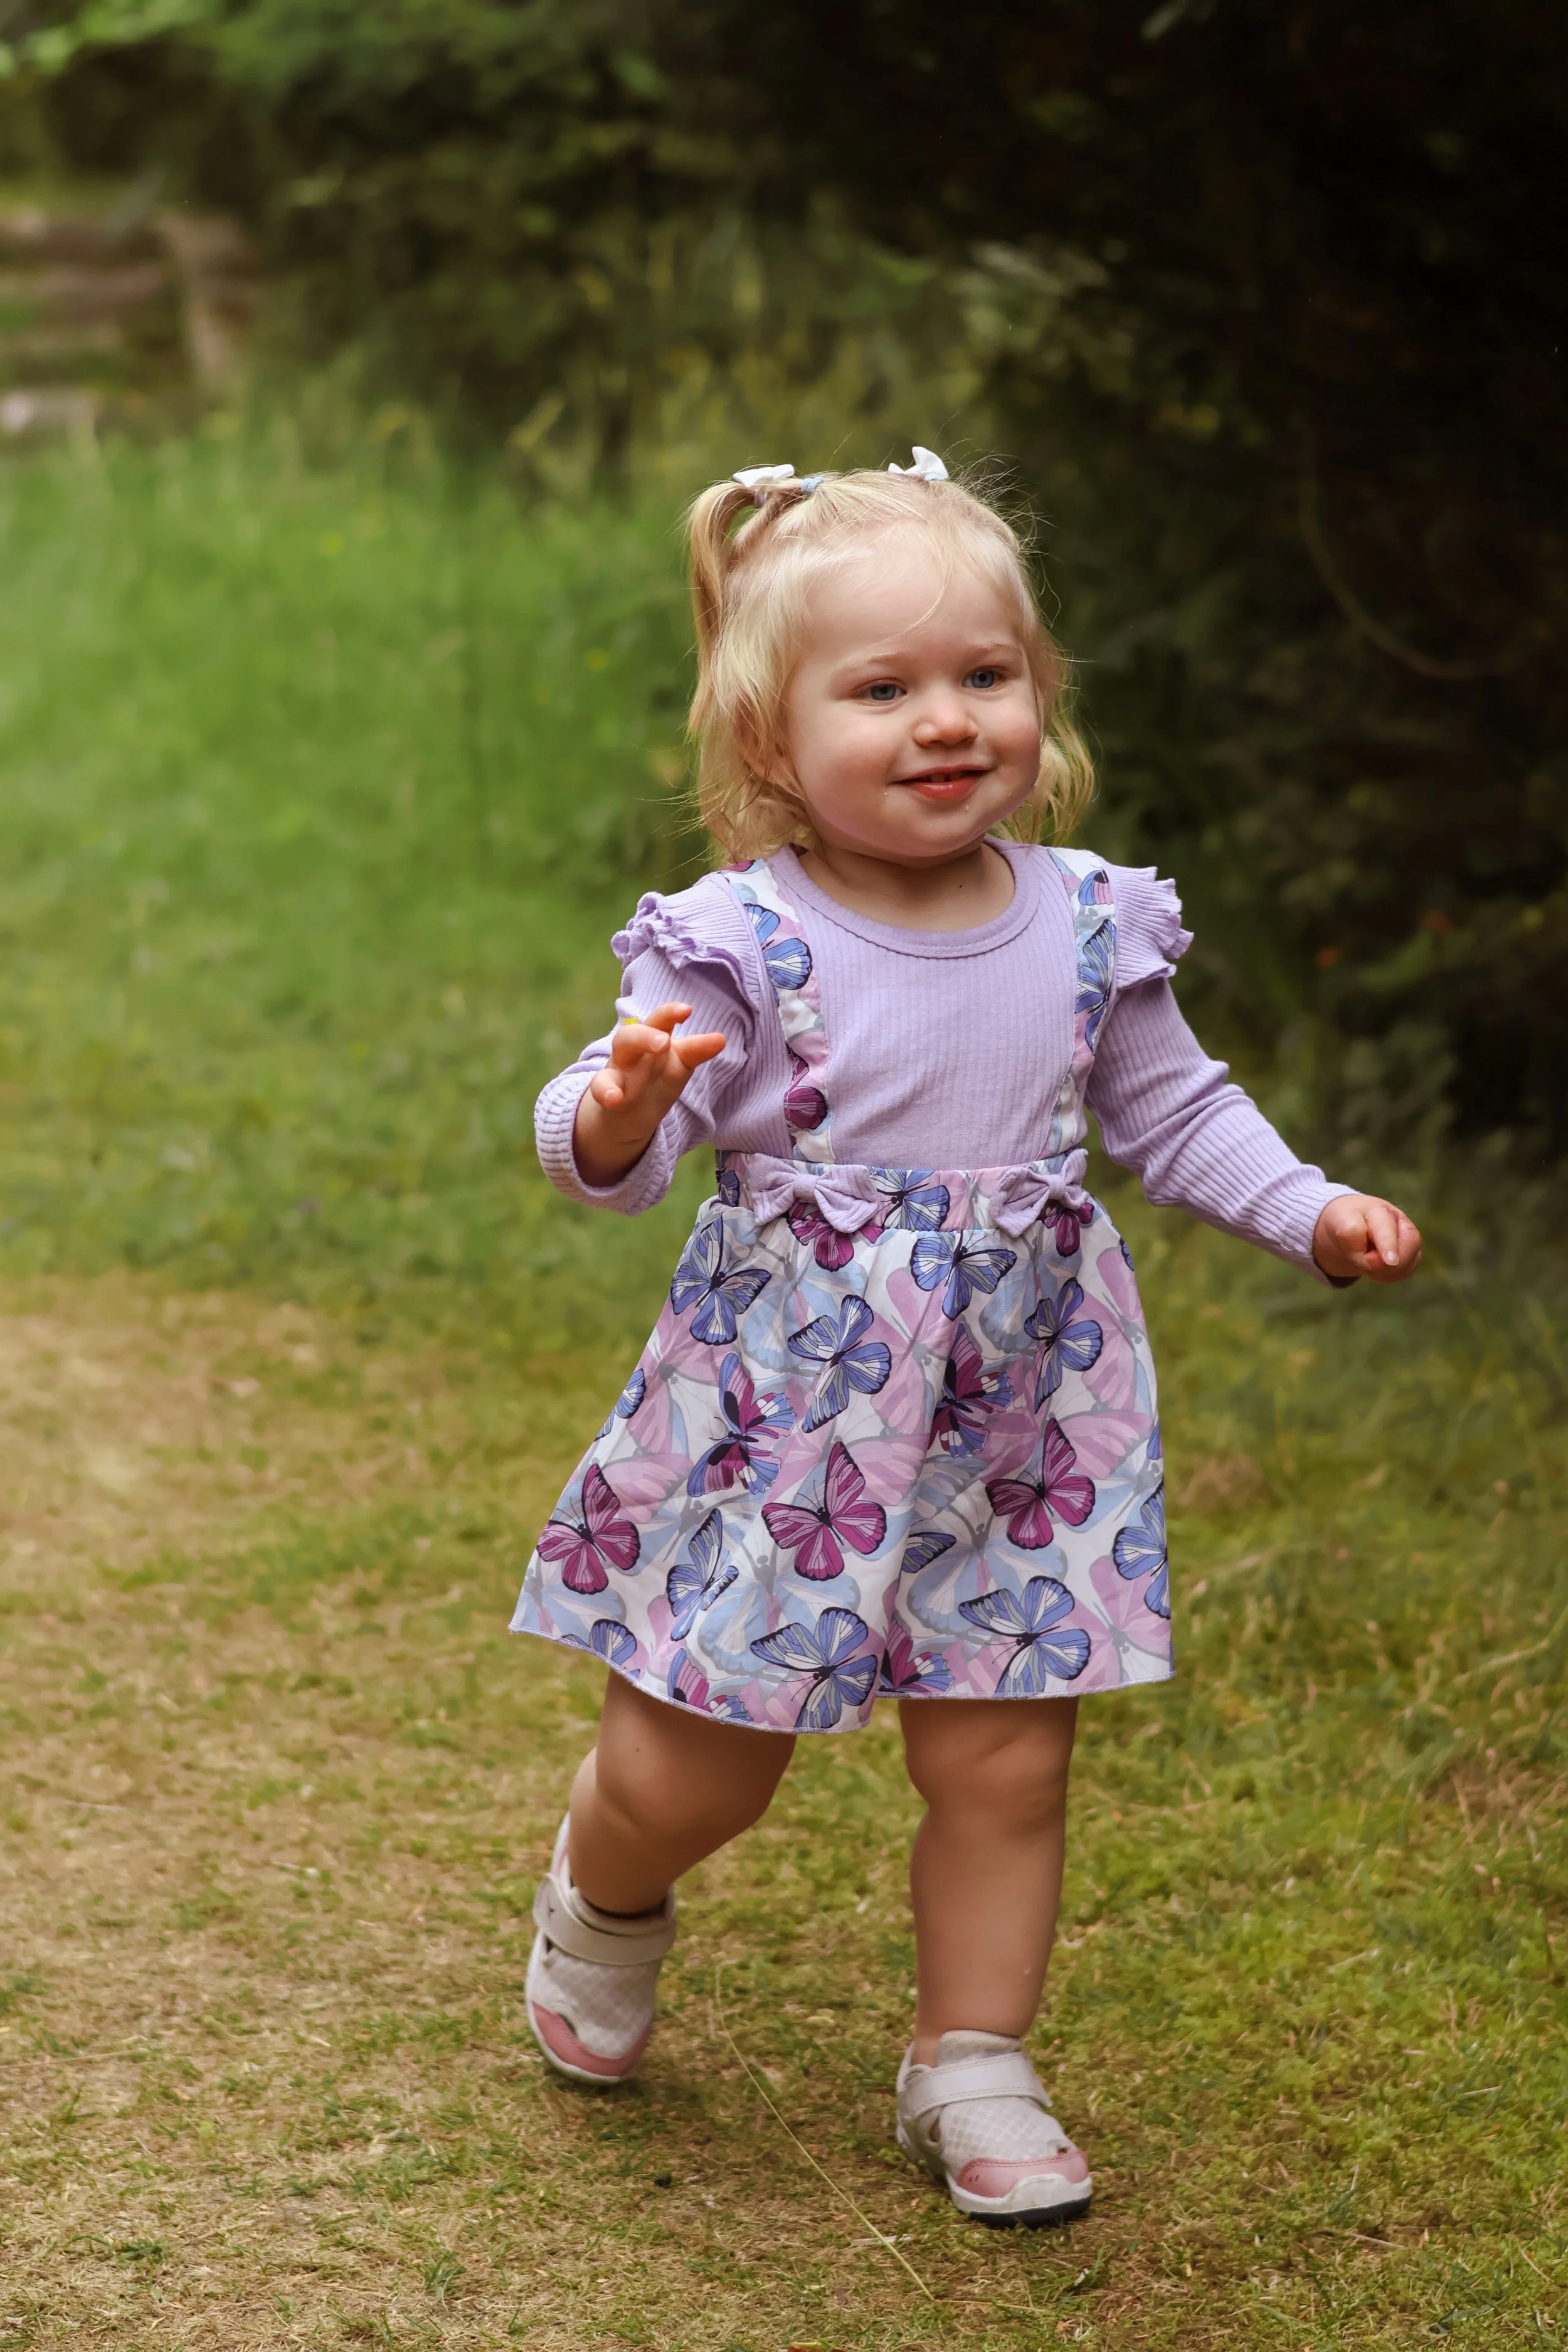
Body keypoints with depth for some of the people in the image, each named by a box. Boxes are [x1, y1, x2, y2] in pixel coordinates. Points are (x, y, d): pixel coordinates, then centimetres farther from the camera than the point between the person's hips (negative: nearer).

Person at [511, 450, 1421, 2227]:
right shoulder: (740, 944, -14)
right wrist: (619, 1111, -37)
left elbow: (1172, 1111, 12)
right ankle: (602, 1901, 40)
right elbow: (603, 1155, -15)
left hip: (1020, 1408, 3)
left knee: (1005, 1761, 5)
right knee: (696, 1769, 5)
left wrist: (1310, 1213, 0)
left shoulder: (1088, 926, -1)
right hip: (789, 1403, -3)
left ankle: (973, 2063, 25)